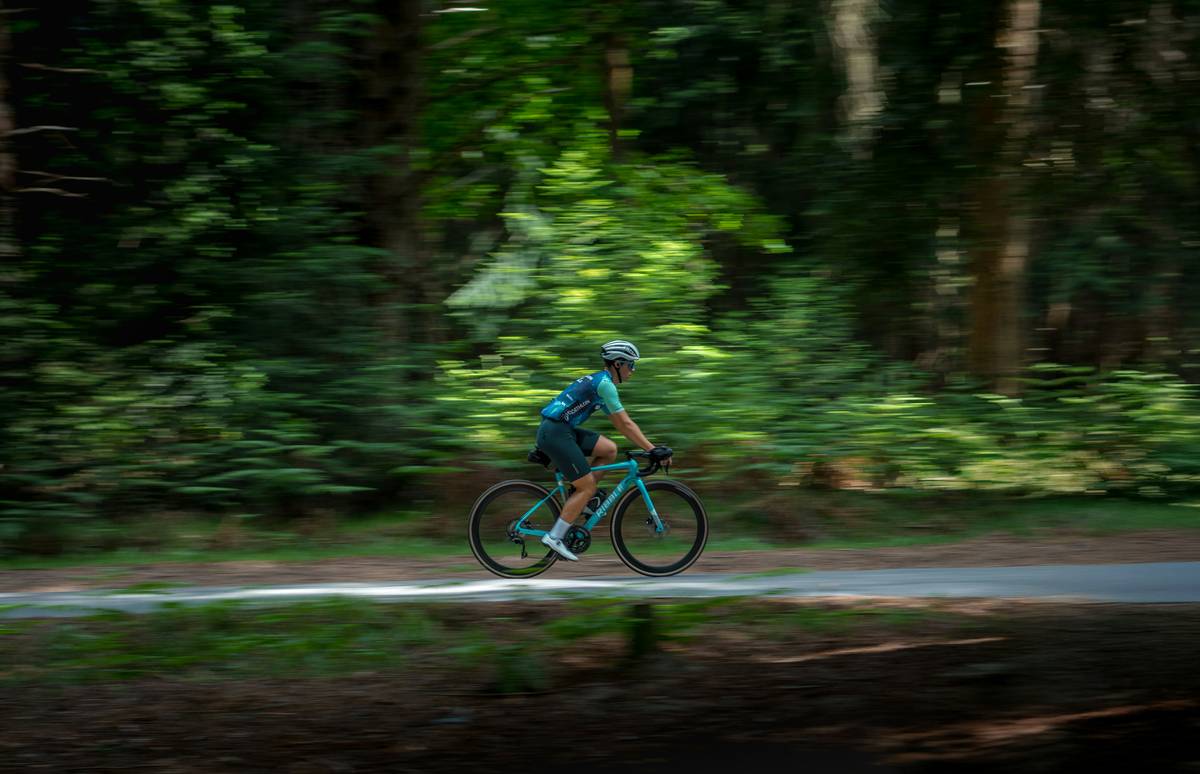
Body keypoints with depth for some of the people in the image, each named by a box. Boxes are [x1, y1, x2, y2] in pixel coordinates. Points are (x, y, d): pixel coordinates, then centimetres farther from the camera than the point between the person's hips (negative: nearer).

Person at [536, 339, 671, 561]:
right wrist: (652, 449, -13)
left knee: (609, 450, 9)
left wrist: (650, 446, 19)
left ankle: (582, 496, 12)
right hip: (555, 432, -9)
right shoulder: (604, 383, -11)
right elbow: (625, 424, -14)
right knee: (588, 486, -7)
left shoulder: (599, 381, 19)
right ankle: (554, 538, -7)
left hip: (562, 430, 9)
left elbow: (621, 423, 23)